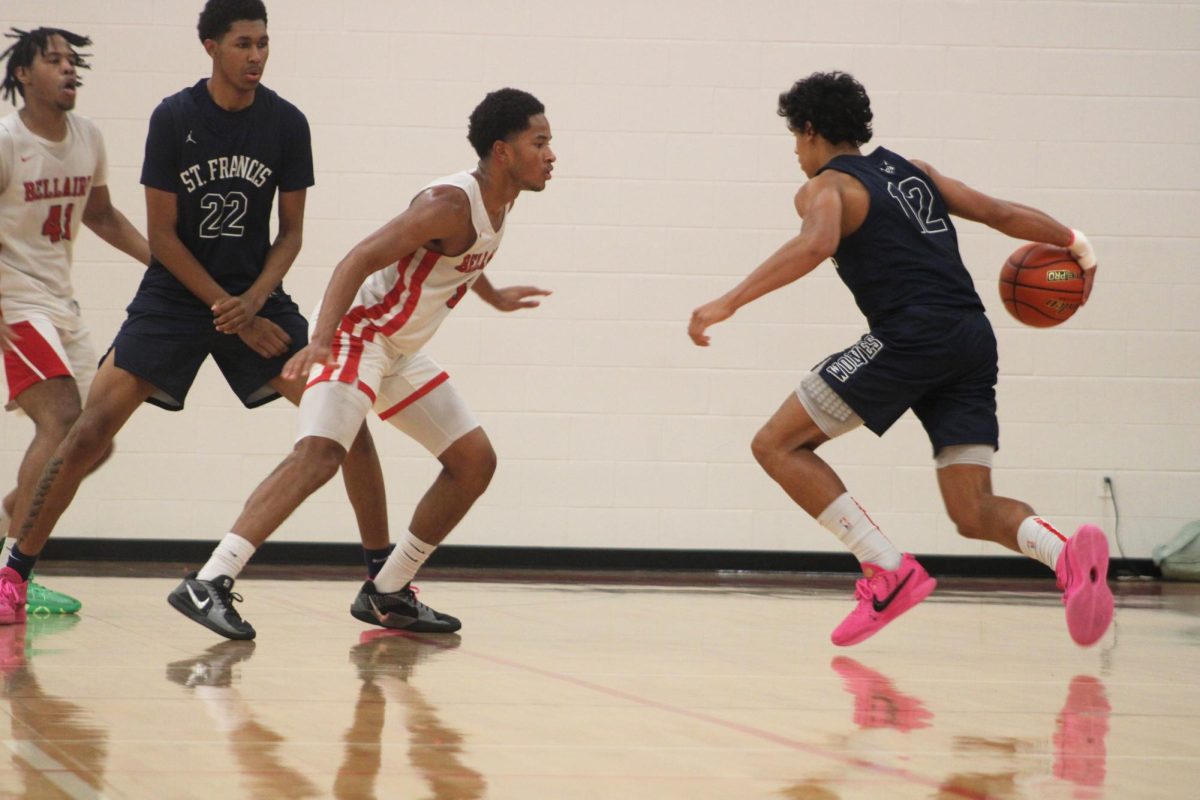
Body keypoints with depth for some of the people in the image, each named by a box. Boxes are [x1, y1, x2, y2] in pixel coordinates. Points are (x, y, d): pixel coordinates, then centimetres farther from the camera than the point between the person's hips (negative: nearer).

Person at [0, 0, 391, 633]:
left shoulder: (286, 123, -5)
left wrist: (252, 302, -16)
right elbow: (162, 235, -9)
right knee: (90, 432, -11)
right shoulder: (174, 118, -11)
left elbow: (290, 231, 1)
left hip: (257, 299, 2)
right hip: (173, 297, -2)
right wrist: (230, 314, -14)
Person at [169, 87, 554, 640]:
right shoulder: (451, 204, -23)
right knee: (319, 453, -29)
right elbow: (359, 260, -29)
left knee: (475, 462, 11)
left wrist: (493, 297, 45)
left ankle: (386, 594, 17)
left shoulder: (500, 201, 6)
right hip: (357, 333, -10)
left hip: (401, 350, 10)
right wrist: (320, 340, -40)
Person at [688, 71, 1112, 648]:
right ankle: (1069, 555, -25)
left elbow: (816, 243, -19)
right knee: (974, 513, 7)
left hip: (911, 335, -7)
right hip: (973, 339, 7)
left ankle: (889, 572, -6)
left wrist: (729, 303, -23)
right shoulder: (911, 171, 24)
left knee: (777, 444, 3)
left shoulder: (825, 187, 3)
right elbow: (999, 213, 23)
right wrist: (1075, 244, 37)